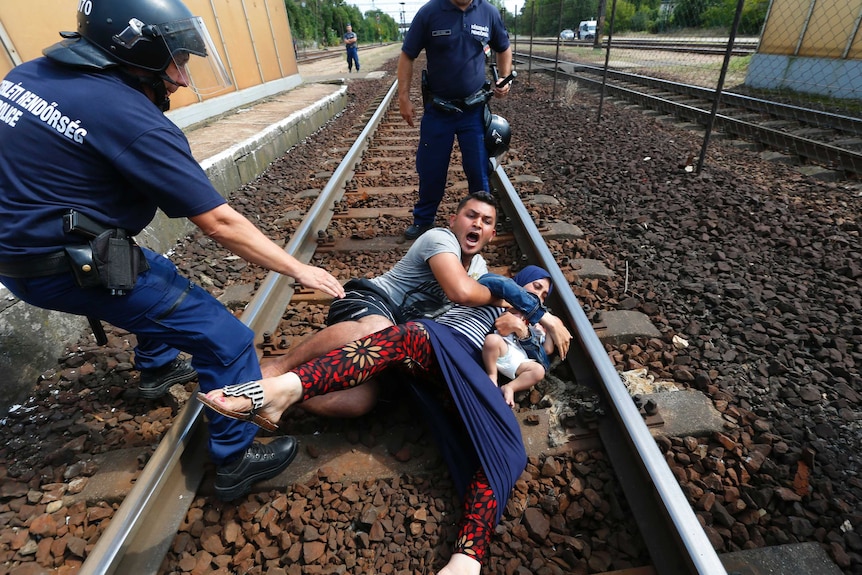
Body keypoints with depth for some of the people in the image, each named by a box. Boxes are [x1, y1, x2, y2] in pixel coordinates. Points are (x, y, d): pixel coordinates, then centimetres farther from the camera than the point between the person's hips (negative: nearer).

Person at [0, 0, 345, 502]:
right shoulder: (133, 121, -22)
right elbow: (221, 223, -23)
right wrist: (300, 270, -16)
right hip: (70, 268, -9)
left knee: (160, 275, 32)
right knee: (227, 341, -7)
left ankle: (157, 367, 51)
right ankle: (237, 460, 6)